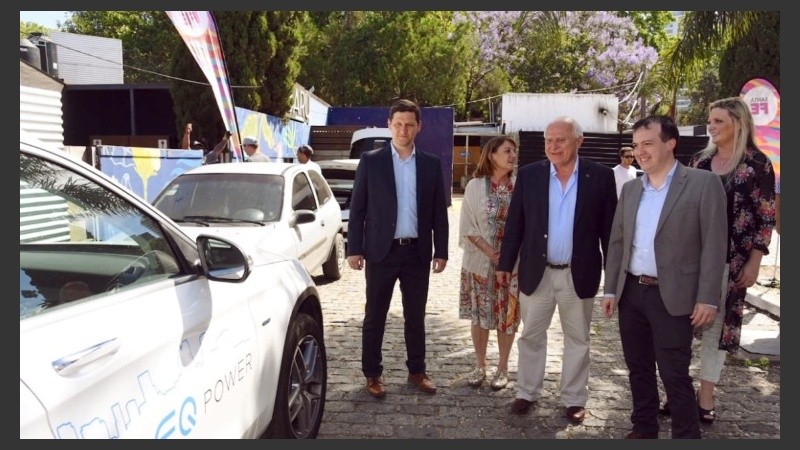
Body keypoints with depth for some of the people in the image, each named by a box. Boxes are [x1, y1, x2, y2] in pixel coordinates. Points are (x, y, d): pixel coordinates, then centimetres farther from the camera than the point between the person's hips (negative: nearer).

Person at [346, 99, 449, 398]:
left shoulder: (432, 164, 5)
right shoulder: (371, 161, -1)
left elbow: (439, 211, 6)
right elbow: (357, 209, -1)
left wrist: (441, 251, 3)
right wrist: (354, 249, -7)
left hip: (417, 252, 2)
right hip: (381, 251, -2)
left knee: (415, 316, 13)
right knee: (375, 317, 7)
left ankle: (417, 371, 27)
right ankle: (372, 374, 20)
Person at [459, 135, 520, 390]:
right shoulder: (475, 186, -4)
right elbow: (468, 226, -5)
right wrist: (490, 252, -15)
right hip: (481, 261, 0)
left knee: (508, 315, 7)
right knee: (480, 315, 8)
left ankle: (502, 368, 22)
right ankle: (479, 366, 23)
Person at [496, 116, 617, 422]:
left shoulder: (601, 176, -5)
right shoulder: (529, 174, -2)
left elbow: (609, 227, -2)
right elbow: (514, 223, 2)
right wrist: (505, 263, 2)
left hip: (579, 274, -1)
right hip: (537, 272, 1)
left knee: (577, 340, 13)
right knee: (530, 336, 13)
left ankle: (574, 399, 28)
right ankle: (527, 393, 29)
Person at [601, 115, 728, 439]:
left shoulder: (703, 183, -7)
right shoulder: (630, 189, 9)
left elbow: (714, 245, -9)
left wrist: (707, 298, -13)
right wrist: (610, 289, 9)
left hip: (672, 296, -5)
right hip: (631, 293, 5)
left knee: (674, 375, 1)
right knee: (638, 369, 15)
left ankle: (687, 436, 18)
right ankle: (643, 429, 31)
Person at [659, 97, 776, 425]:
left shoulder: (757, 163, -4)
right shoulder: (700, 161, 6)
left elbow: (765, 216, -4)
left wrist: (754, 262, -7)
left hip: (730, 260, -3)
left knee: (718, 324, 6)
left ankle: (705, 395, 19)